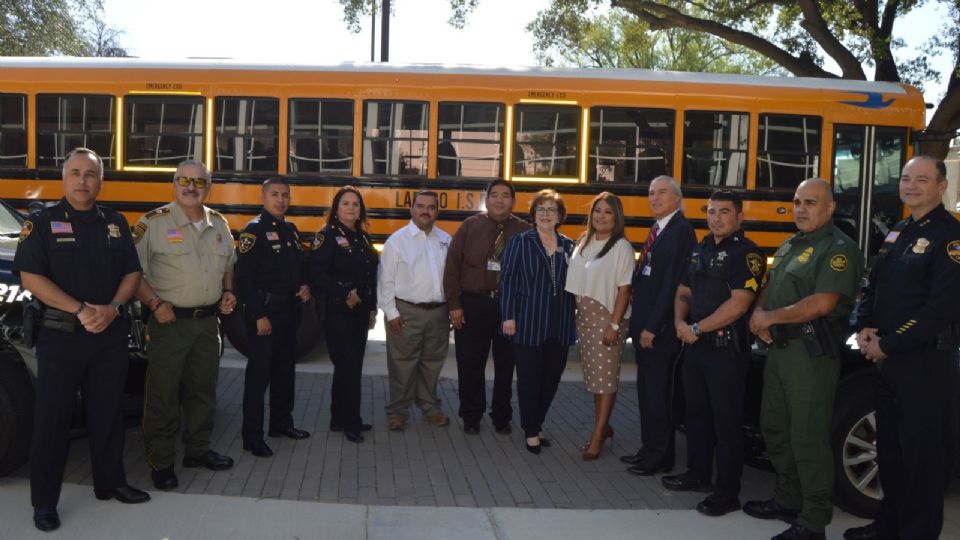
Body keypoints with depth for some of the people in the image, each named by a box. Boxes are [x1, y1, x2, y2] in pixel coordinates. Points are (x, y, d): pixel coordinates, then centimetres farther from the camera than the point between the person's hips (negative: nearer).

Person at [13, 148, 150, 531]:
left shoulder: (115, 224, 9)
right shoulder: (43, 223, -3)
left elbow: (132, 273, 9)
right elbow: (30, 276, -10)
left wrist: (112, 308, -10)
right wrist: (80, 310, -19)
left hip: (111, 335, 4)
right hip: (60, 335, -4)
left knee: (107, 414, 13)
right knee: (52, 419, 2)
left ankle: (111, 482, 26)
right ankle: (44, 501, 11)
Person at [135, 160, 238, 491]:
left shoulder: (219, 224, 9)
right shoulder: (153, 223, -9)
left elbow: (228, 264, 22)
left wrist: (228, 292, 6)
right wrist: (155, 303, -17)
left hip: (208, 321, 6)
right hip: (170, 322, -5)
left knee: (203, 389, 15)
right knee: (163, 394, 1)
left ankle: (198, 450, 30)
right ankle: (161, 463, 13)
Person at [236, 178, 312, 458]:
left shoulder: (291, 230, 13)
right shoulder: (254, 230, -11)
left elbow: (301, 265, 23)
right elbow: (244, 277, -17)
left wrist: (305, 287, 1)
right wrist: (259, 315, -20)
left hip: (289, 309, 8)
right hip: (264, 309, -8)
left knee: (285, 367, 16)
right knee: (259, 371, -4)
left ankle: (281, 421, 29)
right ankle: (252, 435, 3)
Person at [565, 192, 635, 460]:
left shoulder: (621, 247, -10)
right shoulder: (584, 243, 8)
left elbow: (624, 289, -13)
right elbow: (578, 283, 10)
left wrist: (614, 325, -17)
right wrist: (576, 316, 4)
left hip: (607, 318, -6)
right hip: (584, 317, 6)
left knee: (606, 377, 0)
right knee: (593, 375, 13)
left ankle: (597, 437, 7)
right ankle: (603, 427, 28)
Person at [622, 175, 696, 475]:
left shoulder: (680, 230, -14)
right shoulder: (657, 229, 14)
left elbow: (672, 283, -20)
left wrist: (653, 327, -20)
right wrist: (639, 324, 13)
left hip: (660, 329, -9)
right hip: (644, 325, 9)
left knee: (656, 394, 1)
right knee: (646, 391, 16)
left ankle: (659, 457, 14)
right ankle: (649, 449, 28)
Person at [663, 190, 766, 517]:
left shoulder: (746, 253, -11)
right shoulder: (700, 250, 14)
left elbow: (739, 304, -20)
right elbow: (684, 292, 18)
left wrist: (696, 328, -16)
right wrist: (680, 322, -2)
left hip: (727, 348, -8)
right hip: (695, 345, 8)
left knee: (726, 420, -2)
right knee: (696, 412, 17)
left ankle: (727, 493, 7)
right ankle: (698, 474, 32)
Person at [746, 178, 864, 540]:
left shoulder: (839, 248, -12)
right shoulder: (789, 245, 16)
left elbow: (823, 303, -22)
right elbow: (769, 286, 22)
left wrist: (771, 317, -13)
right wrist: (758, 312, 0)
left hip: (812, 354, -9)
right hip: (779, 348, 9)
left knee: (808, 437, -6)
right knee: (774, 427, 17)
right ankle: (787, 500, 32)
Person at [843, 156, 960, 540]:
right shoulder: (897, 232, 15)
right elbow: (874, 286, 19)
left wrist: (887, 344, -16)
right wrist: (865, 328, 1)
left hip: (927, 361, -8)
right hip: (888, 359, 9)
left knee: (922, 451, 0)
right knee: (888, 446, 16)